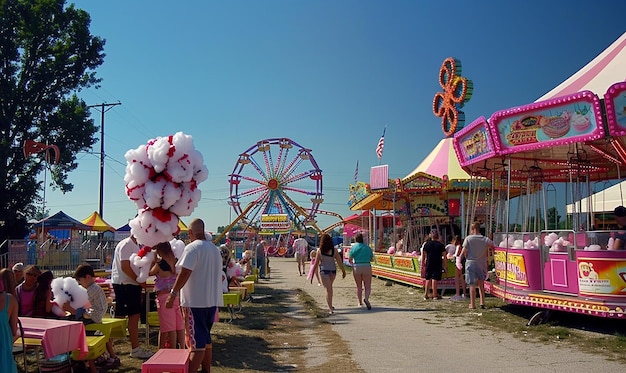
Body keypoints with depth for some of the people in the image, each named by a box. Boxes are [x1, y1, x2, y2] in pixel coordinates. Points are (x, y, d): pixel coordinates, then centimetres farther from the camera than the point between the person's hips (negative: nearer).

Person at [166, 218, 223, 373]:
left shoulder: (192, 248, -13)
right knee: (206, 338, 18)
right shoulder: (214, 249, 14)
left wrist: (173, 293, -19)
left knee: (196, 341, -10)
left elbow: (185, 273, -22)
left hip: (195, 302, -8)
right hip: (212, 300, 8)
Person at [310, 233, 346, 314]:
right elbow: (339, 262, -4)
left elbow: (316, 263, -9)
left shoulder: (319, 250, -11)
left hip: (324, 271, -3)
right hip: (333, 270, 3)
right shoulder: (334, 250, -7)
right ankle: (330, 305, 32)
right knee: (330, 286, 24)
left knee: (328, 289, 0)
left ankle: (331, 309, -7)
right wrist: (343, 271, 9)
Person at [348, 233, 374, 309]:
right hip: (367, 267, 0)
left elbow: (349, 259, -1)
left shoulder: (354, 247, -1)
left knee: (359, 286, 15)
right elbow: (371, 258, 12)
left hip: (356, 268, 0)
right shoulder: (368, 247, 4)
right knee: (368, 286, 2)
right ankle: (366, 298, -24)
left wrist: (352, 264, 20)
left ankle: (360, 302, 20)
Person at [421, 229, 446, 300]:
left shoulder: (426, 244, 1)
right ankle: (434, 295, 3)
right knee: (434, 279, 0)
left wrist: (422, 263, 14)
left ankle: (426, 294, 13)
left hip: (429, 264, 2)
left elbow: (423, 255, 6)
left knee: (428, 279, 11)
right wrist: (444, 265, 1)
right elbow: (444, 256, -5)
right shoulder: (441, 245, -5)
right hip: (438, 264, -2)